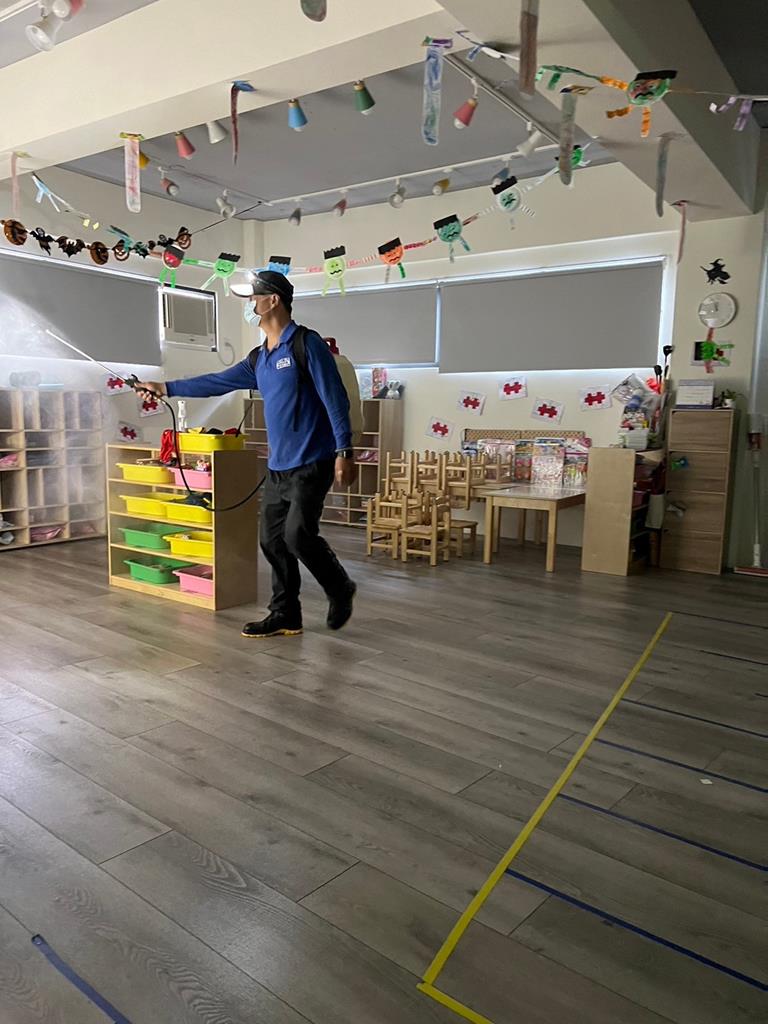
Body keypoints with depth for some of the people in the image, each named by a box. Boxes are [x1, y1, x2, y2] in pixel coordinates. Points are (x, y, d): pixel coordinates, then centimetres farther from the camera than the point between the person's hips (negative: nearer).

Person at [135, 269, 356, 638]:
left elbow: (335, 399, -14)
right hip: (278, 465, 8)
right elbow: (217, 382, 23)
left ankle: (341, 590, 12)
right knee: (272, 540, 7)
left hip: (311, 462, -8)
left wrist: (344, 451, -20)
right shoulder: (258, 358, 15)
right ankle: (285, 615, 18)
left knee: (298, 535, -14)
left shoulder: (307, 344, -10)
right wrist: (166, 388, 25)